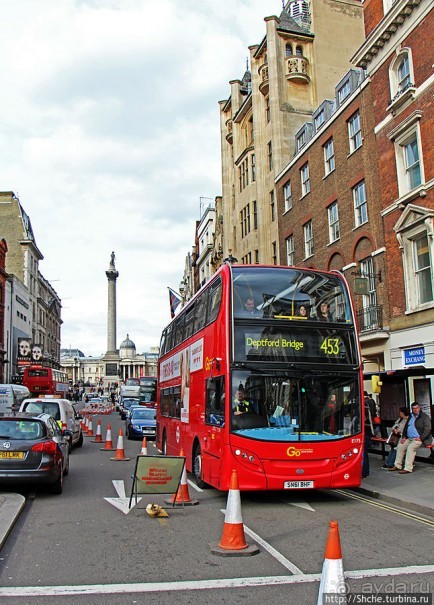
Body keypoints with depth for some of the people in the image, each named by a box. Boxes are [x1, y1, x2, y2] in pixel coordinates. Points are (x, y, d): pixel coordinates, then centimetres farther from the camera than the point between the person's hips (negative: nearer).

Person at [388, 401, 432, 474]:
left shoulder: (425, 417, -5)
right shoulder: (410, 416, 17)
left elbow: (427, 429, -12)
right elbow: (406, 427, 22)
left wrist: (420, 438, -21)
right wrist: (404, 437, 8)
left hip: (419, 439, -8)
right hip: (409, 438, 8)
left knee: (410, 447, -29)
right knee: (400, 446, -4)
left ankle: (408, 468, -28)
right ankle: (397, 466, 5)